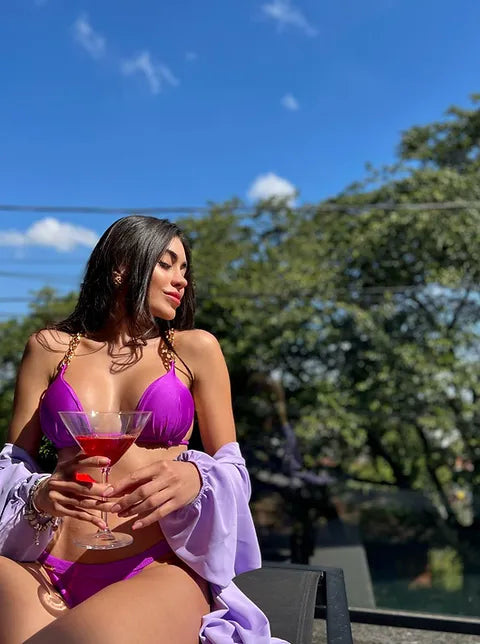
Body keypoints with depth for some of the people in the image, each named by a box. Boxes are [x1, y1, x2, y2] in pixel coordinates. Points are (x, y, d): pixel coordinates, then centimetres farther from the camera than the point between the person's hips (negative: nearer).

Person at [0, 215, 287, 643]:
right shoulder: (49, 348, 11)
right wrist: (39, 495, -13)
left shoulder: (195, 349, 8)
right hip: (46, 568, 2)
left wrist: (194, 478, -15)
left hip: (160, 568, -1)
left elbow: (231, 466, 9)